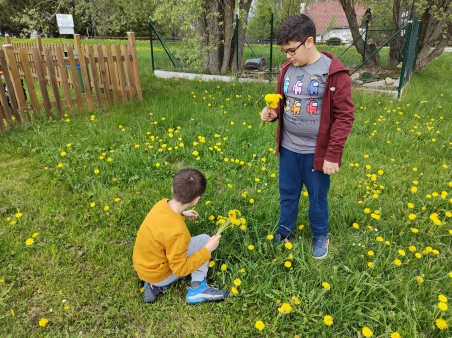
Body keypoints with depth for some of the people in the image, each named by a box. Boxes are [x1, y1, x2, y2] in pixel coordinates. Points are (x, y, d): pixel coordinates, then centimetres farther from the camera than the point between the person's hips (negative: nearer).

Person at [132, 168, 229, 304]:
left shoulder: (162, 204, -13)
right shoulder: (177, 231, -35)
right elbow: (180, 269, -22)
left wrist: (183, 214, 16)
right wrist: (207, 250, -18)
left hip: (142, 265, 7)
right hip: (157, 274, -7)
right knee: (203, 240, -6)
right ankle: (197, 288, 1)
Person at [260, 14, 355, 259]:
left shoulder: (334, 73, -15)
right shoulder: (288, 69, 1)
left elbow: (344, 116, -14)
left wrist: (333, 155, -16)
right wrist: (272, 112, -8)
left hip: (317, 152, -4)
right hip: (288, 148, 5)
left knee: (317, 197, 14)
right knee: (287, 193, 19)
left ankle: (321, 236, 39)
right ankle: (284, 232, 41)